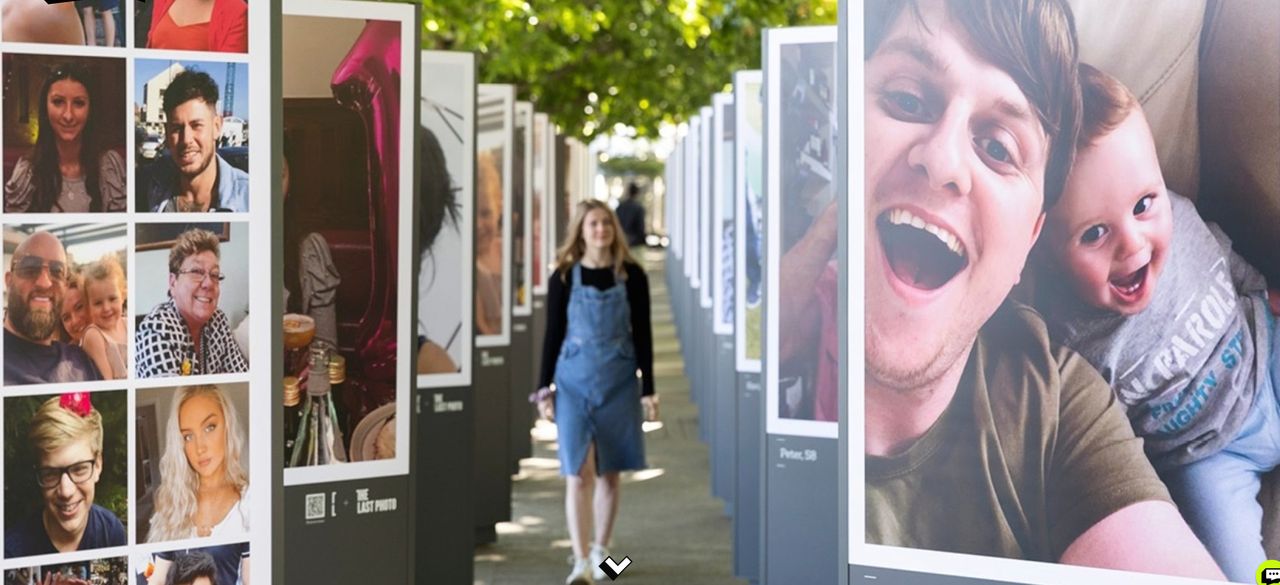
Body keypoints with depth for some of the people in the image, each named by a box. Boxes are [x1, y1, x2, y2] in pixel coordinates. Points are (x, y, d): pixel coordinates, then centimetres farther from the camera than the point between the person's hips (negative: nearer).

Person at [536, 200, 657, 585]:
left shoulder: (631, 276, 1)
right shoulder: (564, 278, 0)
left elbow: (642, 335, 4)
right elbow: (552, 335, 4)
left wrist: (648, 390, 1)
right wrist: (544, 388, 1)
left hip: (618, 383, 1)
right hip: (574, 383, -1)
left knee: (609, 474, 9)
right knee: (578, 473, -9)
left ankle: (601, 551, 24)